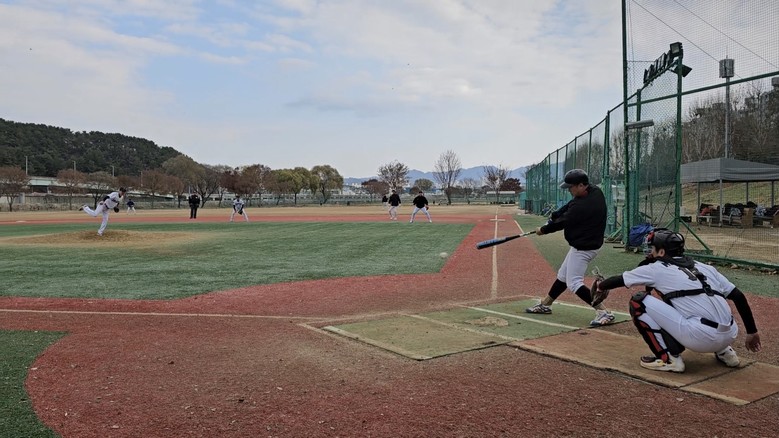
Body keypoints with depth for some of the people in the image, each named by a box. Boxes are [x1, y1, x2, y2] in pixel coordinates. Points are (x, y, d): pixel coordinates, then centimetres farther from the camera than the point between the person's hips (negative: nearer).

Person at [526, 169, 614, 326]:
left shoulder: (582, 206, -29)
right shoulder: (594, 190, -3)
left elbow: (562, 223, -16)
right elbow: (569, 206, 10)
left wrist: (543, 230, 1)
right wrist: (552, 216, -1)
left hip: (583, 247, -10)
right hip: (582, 244, 10)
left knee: (573, 282, -10)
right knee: (563, 275, 20)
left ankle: (603, 312, -11)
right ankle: (545, 305, 34)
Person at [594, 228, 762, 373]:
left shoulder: (656, 268, 6)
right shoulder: (706, 268, 20)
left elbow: (620, 280, 18)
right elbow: (739, 296, 15)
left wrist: (600, 286, 37)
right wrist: (752, 332, 20)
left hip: (701, 338, -7)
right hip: (730, 337, 7)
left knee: (638, 302, 2)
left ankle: (668, 358, 1)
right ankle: (724, 352, 23)